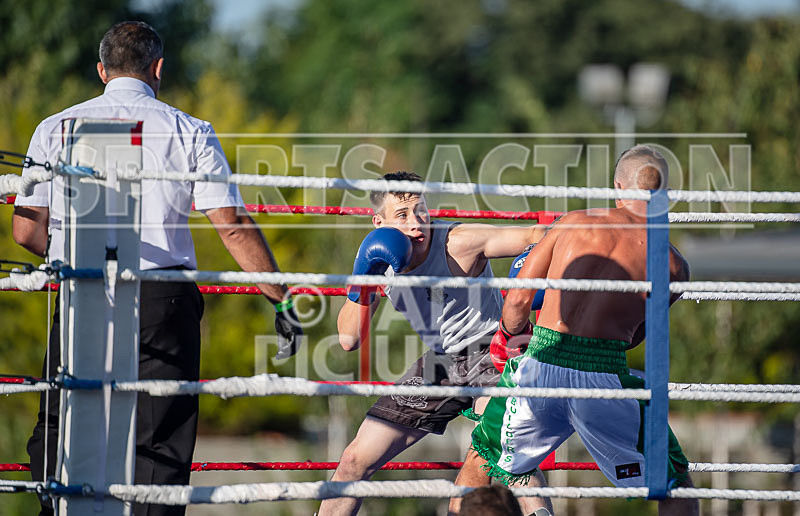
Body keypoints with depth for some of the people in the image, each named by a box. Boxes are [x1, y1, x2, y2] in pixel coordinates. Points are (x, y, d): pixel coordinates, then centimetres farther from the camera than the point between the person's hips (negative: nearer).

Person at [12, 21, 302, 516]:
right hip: (163, 301, -1)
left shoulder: (55, 129, 8)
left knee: (56, 437, 12)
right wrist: (282, 299, 4)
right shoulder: (189, 132, 3)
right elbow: (233, 225, -3)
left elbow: (27, 229, 5)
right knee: (159, 442, 3)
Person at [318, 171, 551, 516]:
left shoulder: (459, 243, -22)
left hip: (490, 350, -6)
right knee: (356, 461, 5)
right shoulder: (380, 260, -5)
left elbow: (538, 237, -23)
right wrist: (360, 286, -22)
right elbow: (349, 340, -6)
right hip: (440, 363, 6)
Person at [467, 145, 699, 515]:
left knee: (480, 466, 27)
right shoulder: (673, 265, 5)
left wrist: (513, 334, 30)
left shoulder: (575, 222, 9)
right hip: (604, 376, -2)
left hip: (540, 367, 2)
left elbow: (517, 299, 9)